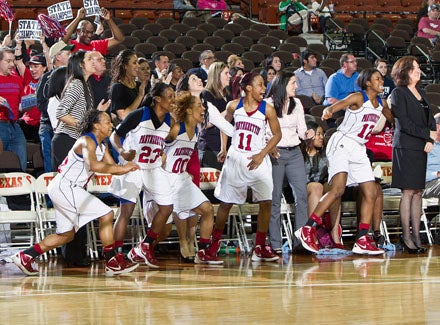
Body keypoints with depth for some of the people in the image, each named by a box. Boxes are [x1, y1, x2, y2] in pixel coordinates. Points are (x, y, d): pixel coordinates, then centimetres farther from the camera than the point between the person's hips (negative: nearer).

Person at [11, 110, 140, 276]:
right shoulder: (87, 141, -14)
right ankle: (112, 263, -9)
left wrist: (129, 168, -5)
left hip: (62, 189, 11)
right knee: (106, 215, -13)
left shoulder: (102, 146, 16)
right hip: (64, 186, -11)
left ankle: (25, 257, 18)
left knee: (66, 234, 16)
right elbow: (93, 165, -32)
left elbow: (112, 167, 16)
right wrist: (123, 168, -30)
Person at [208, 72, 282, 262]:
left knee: (266, 202, -10)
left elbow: (277, 134, 0)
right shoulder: (234, 106, -3)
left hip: (258, 161, -1)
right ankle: (215, 242, 20)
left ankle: (260, 248, -1)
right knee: (226, 202, 6)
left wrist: (262, 154, -9)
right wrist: (224, 149, 9)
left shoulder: (267, 109, -7)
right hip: (235, 159, 1)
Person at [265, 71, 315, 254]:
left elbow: (301, 129, 12)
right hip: (275, 153, -5)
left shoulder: (297, 104, 12)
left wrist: (307, 134, -10)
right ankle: (275, 243, 1)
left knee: (302, 195, -4)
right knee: (275, 199, -3)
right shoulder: (268, 104, -4)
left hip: (294, 153, 5)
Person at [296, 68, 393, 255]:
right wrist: (328, 111, -46)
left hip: (359, 149, 9)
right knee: (338, 189, -23)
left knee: (371, 194, 2)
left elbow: (392, 118, 34)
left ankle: (362, 241, 5)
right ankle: (307, 230, -23)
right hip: (342, 144, -9)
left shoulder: (381, 104, 13)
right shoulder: (358, 98, -9)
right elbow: (335, 106, -25)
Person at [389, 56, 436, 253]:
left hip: (421, 148, 7)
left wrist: (430, 141, -1)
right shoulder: (398, 93, -5)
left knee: (418, 192, 5)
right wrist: (428, 134, -11)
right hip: (406, 147, -7)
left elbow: (430, 120, 16)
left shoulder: (421, 93, 18)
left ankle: (416, 235, 7)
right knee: (408, 192, -7)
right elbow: (404, 124, -13)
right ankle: (406, 236, -4)